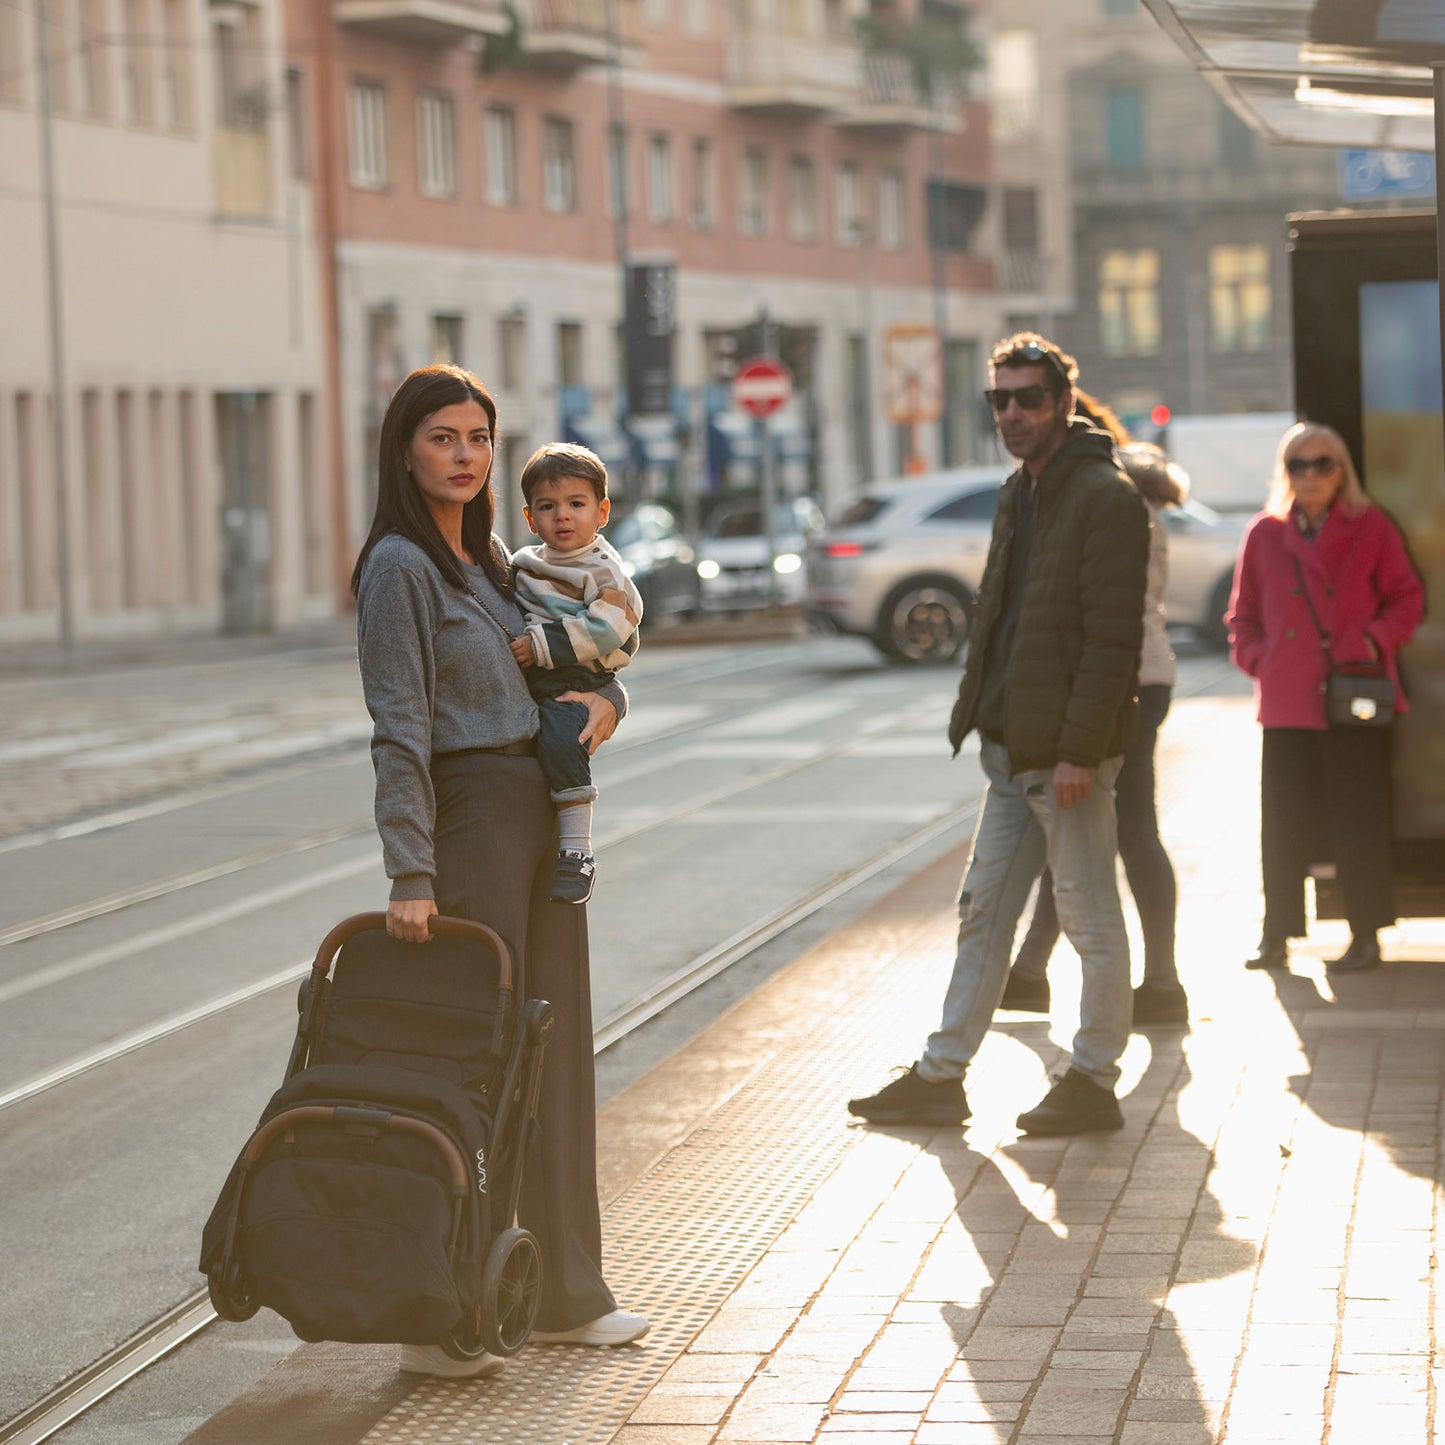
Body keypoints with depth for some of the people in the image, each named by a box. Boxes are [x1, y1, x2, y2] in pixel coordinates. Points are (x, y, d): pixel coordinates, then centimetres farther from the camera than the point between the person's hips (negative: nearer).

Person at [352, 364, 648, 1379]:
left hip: (544, 817, 8)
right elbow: (400, 732, -17)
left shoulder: (491, 559, 14)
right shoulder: (400, 567, -10)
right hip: (468, 817, -8)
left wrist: (606, 698, 1)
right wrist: (410, 876, -22)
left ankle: (567, 1292, 22)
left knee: (557, 1049, 12)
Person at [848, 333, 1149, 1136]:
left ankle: (1094, 1084, 11)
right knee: (985, 913, 12)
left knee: (1091, 920, 2)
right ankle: (942, 1078, 18)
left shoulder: (1106, 499, -13)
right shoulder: (1021, 497, 15)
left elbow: (1112, 635, -18)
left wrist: (1079, 749, -22)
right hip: (1013, 749, 9)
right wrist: (982, 719, 15)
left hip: (1068, 754, -9)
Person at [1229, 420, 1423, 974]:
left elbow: (1406, 597, 8)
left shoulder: (1370, 529, 3)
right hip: (1287, 704, 2)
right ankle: (1276, 936, 11)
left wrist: (1376, 641, -7)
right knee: (1282, 824, 2)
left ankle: (1366, 936, 9)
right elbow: (1243, 613, 17)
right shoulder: (1265, 535, 8)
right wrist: (1257, 658, 1)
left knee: (1359, 823, -1)